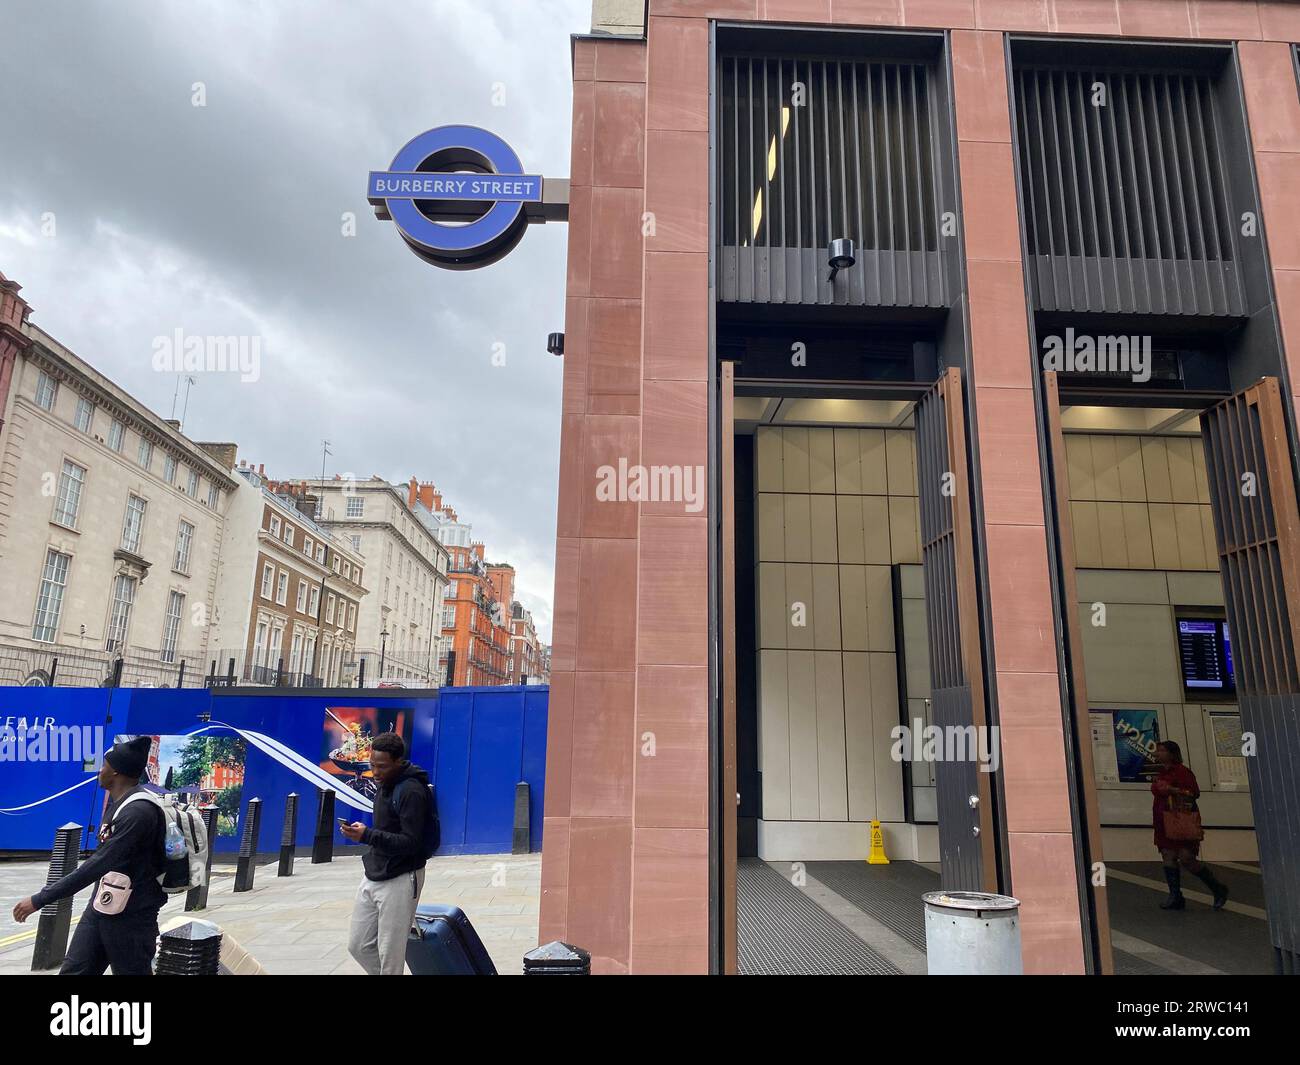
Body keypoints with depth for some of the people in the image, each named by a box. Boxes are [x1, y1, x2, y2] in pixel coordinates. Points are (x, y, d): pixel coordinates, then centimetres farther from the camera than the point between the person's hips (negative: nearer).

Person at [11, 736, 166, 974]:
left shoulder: (138, 812, -25)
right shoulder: (117, 801, 8)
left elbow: (98, 866, -27)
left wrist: (40, 899, -22)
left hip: (131, 918, -9)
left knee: (130, 971, 3)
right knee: (72, 971, 7)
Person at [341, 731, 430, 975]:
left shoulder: (411, 791, -17)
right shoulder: (384, 785, 10)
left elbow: (411, 843, -22)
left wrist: (367, 835, -29)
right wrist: (362, 832, 5)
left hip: (399, 881, -9)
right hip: (373, 877, 9)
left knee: (390, 955, -2)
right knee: (358, 945, 14)